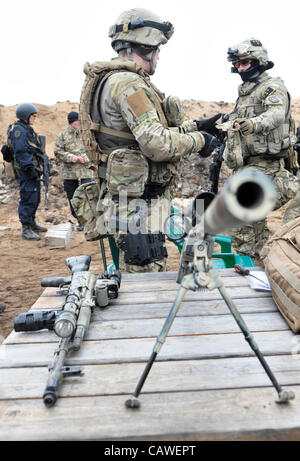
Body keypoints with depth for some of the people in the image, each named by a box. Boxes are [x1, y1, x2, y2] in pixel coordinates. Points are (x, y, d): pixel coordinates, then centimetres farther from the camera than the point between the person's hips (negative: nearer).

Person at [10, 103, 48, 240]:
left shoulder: (27, 129, 20)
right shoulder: (18, 130, -12)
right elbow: (21, 151, -20)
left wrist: (39, 167, 22)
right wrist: (29, 168, -24)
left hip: (33, 171, 10)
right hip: (26, 172, -10)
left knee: (35, 199, 16)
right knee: (28, 199, -8)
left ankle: (32, 223, 28)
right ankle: (26, 229, -3)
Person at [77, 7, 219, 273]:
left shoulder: (117, 80, 17)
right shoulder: (127, 82, -16)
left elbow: (149, 130, 23)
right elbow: (157, 144, -25)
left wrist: (197, 125, 21)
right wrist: (198, 140, -9)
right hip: (138, 204, -11)